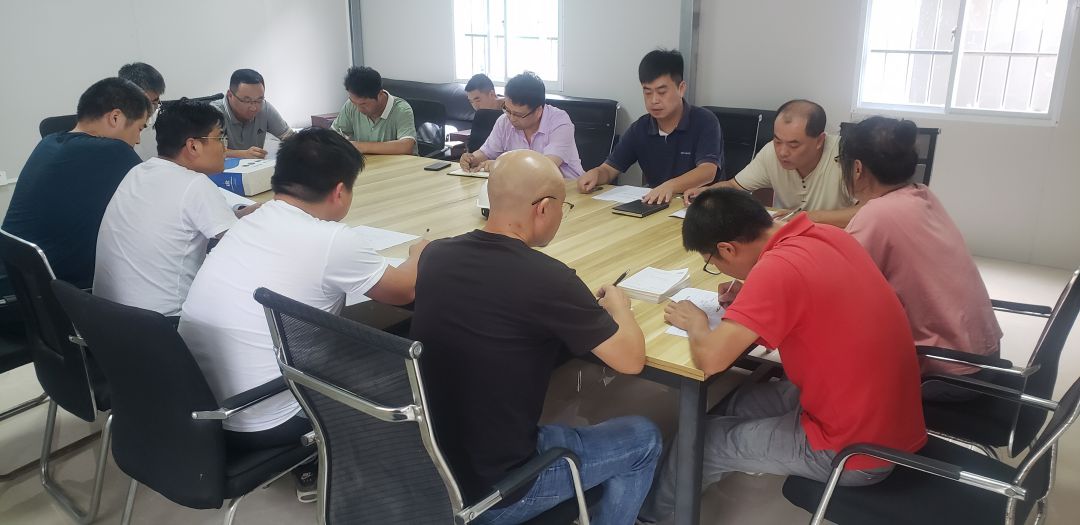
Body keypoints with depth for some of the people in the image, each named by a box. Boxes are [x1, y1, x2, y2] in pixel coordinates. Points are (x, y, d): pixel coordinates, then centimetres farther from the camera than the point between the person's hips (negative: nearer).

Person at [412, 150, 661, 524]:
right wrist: (617, 305, 7)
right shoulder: (546, 279, -24)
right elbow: (631, 360, -13)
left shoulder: (435, 255, -6)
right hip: (490, 491, -6)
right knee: (643, 439, 12)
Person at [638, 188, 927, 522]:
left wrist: (696, 324, -6)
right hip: (891, 419, 8)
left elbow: (710, 359, -28)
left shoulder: (777, 268, -27)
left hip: (856, 449, -8)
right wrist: (749, 297, 6)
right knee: (740, 403, 22)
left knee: (702, 439, 9)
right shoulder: (827, 235, -1)